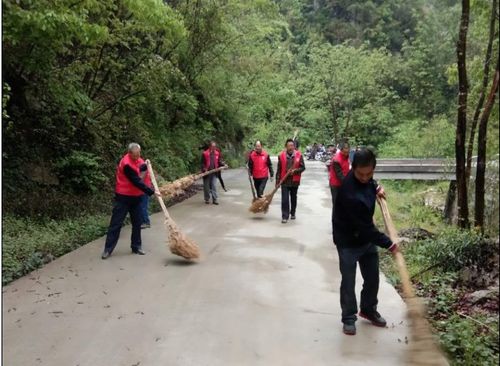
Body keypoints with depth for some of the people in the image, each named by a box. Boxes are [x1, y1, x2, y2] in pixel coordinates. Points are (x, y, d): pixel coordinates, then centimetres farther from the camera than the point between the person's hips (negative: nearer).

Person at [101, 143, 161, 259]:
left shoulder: (137, 159, 1)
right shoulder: (127, 164, -23)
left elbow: (139, 169, 21)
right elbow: (137, 182, -25)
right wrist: (152, 192, -25)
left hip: (136, 196, 7)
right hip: (123, 197, -7)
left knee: (137, 222, 10)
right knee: (116, 223, -2)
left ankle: (136, 246, 20)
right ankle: (108, 249, 4)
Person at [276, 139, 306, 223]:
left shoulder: (299, 155, -3)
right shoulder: (281, 156, -3)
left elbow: (303, 167, 0)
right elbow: (279, 169, 1)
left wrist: (295, 170, -18)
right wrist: (277, 181, 0)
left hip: (295, 181, 1)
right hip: (285, 181, -1)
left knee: (293, 198, 16)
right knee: (285, 199, -6)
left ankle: (293, 213, 34)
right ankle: (285, 216, -2)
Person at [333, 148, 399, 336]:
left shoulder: (365, 177, -12)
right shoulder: (350, 194, -36)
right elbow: (365, 227, -29)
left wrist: (375, 188, -3)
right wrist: (388, 243, -22)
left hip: (367, 237, 8)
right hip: (348, 240, -8)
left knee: (372, 277, 16)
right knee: (348, 281, 3)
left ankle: (368, 310, 37)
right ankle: (349, 318, 20)